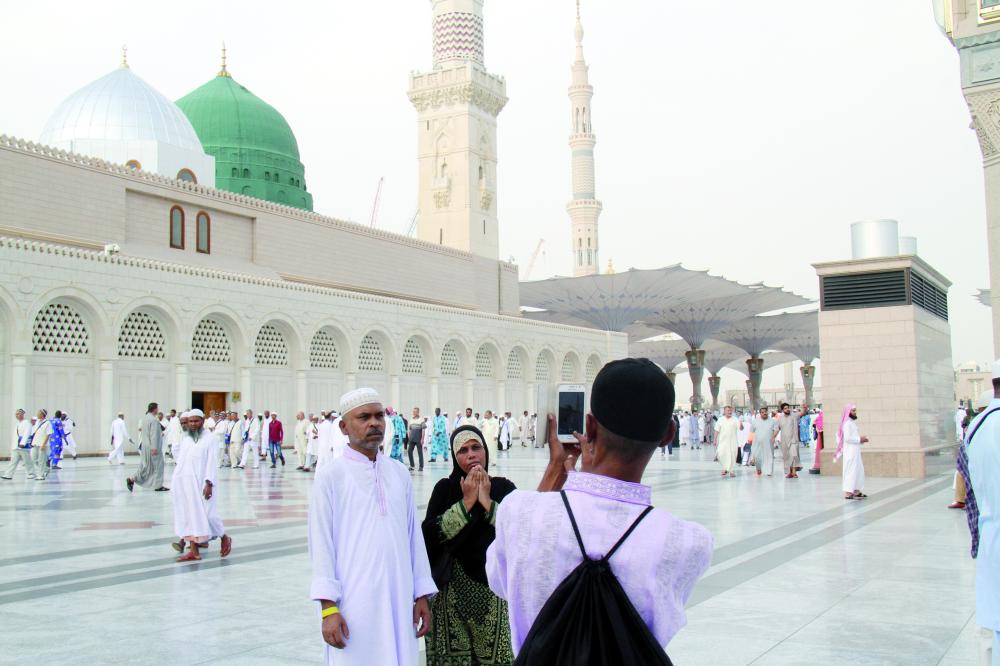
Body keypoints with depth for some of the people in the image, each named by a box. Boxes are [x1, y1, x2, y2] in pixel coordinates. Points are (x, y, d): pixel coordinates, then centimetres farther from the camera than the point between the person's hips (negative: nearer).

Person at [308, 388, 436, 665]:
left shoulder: (399, 472, 8)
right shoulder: (331, 474, -4)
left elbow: (414, 536, 11)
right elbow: (321, 542, -5)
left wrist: (422, 596, 11)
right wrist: (328, 608, -9)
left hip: (399, 599, 4)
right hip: (353, 602, -4)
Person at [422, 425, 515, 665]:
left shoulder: (504, 487, 1)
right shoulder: (444, 488, -2)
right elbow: (430, 533, -13)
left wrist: (487, 503, -17)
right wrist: (466, 503, -17)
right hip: (454, 586, -1)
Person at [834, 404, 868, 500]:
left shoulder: (852, 422, 15)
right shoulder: (847, 423, -15)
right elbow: (847, 438, -22)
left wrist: (860, 439, 7)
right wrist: (859, 439, -15)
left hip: (855, 451, 10)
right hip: (850, 451, -10)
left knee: (858, 470, 13)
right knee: (851, 471, -8)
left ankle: (856, 491, 20)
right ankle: (848, 493, -6)